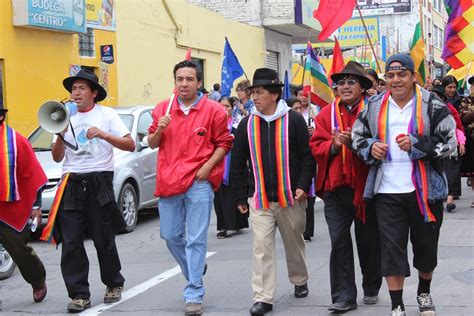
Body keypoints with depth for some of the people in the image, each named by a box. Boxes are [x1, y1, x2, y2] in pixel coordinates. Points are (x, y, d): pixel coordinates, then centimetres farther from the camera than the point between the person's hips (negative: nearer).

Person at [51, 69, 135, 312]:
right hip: (71, 183, 4)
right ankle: (79, 294, 1)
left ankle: (114, 285, 23)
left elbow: (130, 145, -5)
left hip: (99, 182, -3)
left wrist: (104, 135, -18)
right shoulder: (67, 118, 16)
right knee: (71, 243, -3)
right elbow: (57, 157, 13)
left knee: (104, 240, 3)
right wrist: (60, 137, -5)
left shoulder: (106, 114, 5)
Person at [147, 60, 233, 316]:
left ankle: (194, 295, -1)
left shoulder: (213, 110, -1)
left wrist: (208, 165, -11)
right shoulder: (162, 109, 10)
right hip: (168, 180, 4)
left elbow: (224, 143, 3)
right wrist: (159, 130, -5)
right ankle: (194, 272, 38)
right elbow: (152, 143, 16)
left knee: (196, 239, -6)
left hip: (199, 182, -4)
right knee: (170, 236, 12)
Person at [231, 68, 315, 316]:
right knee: (262, 248, -5)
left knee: (294, 243, 16)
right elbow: (238, 163, 9)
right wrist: (240, 197, 7)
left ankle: (300, 281, 39)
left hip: (290, 198, -1)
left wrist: (303, 186, -12)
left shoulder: (293, 120, -4)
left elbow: (308, 156, -1)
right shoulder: (247, 125, 4)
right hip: (259, 200, 1)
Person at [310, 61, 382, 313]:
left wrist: (354, 142, -24)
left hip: (365, 187, -2)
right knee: (339, 243, -1)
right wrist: (334, 145, -16)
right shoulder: (327, 114, 7)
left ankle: (371, 289, 31)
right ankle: (344, 297, 5)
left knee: (368, 242, 13)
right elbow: (316, 147, 2)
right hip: (335, 188, 2)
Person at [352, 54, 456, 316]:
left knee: (426, 245, 13)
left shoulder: (432, 105, -3)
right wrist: (370, 147, -7)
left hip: (425, 190, -1)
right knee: (391, 248, 0)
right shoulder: (374, 107, 6)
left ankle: (424, 294, 37)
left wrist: (417, 144, -19)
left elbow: (449, 141, -6)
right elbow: (358, 137, 15)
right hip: (387, 191, 1)